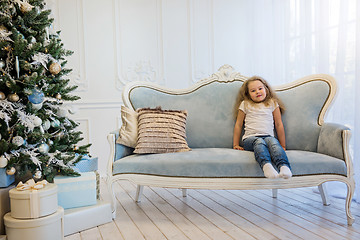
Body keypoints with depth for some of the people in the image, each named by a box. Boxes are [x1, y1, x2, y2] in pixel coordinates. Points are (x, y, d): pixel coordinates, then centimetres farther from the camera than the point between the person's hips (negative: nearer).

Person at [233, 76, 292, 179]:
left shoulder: (272, 103, 20)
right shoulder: (245, 105, 17)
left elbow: (279, 125, 19)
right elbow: (238, 124, 19)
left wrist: (283, 145, 16)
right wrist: (236, 144, 13)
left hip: (268, 136, 1)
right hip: (250, 138, -1)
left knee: (274, 142, -35)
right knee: (259, 142, -37)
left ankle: (284, 167, -58)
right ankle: (266, 165, -63)